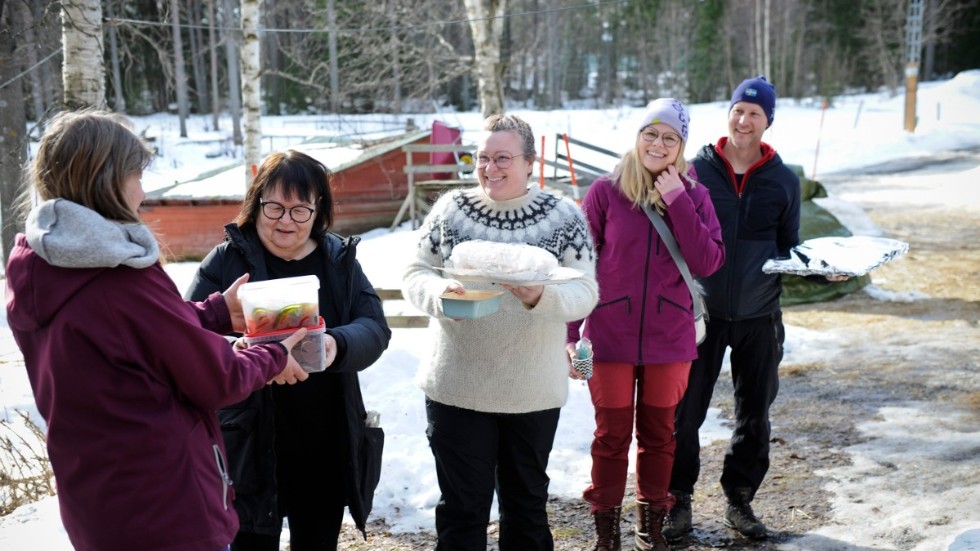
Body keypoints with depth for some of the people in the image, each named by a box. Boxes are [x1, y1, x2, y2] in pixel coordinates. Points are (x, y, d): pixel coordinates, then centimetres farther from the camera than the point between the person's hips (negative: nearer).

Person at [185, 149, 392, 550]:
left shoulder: (340, 259, 3)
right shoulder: (226, 261, -6)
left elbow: (375, 328, -4)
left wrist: (337, 344, -27)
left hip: (327, 446, 3)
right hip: (251, 446, -3)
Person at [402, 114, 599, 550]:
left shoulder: (564, 216, -5)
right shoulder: (451, 208, -1)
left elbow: (585, 293, -8)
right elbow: (414, 274, 1)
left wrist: (542, 297, -29)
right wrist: (440, 291, -22)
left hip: (533, 391, 0)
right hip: (456, 387, 0)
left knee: (527, 501, 19)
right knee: (461, 506, 10)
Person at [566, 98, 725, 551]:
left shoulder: (694, 196, 0)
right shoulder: (605, 191, -5)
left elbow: (708, 263, -10)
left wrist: (678, 202, -16)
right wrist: (571, 333, -4)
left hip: (669, 340, 2)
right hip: (610, 338, -1)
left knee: (658, 434, 14)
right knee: (611, 435, 9)